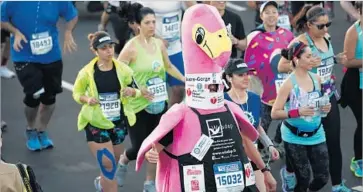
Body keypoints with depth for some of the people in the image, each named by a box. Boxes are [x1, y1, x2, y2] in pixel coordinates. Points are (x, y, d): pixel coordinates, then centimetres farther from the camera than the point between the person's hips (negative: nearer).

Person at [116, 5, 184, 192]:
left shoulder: (159, 44, 3)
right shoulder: (132, 47, -16)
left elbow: (169, 67, 20)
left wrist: (186, 80, 10)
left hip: (158, 103, 5)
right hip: (138, 105, -5)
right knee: (139, 147, -1)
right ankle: (123, 161, 33)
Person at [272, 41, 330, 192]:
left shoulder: (316, 79, 2)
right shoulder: (289, 84, -14)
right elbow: (274, 113, -15)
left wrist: (325, 108, -3)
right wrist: (298, 112, -27)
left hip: (316, 135, 5)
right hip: (294, 137, -5)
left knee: (323, 177, 4)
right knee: (303, 179, 0)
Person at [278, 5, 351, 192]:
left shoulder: (326, 37, 4)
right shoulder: (300, 42, -18)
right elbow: (281, 66, -20)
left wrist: (337, 59, 2)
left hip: (329, 96, 6)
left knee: (334, 142, 6)